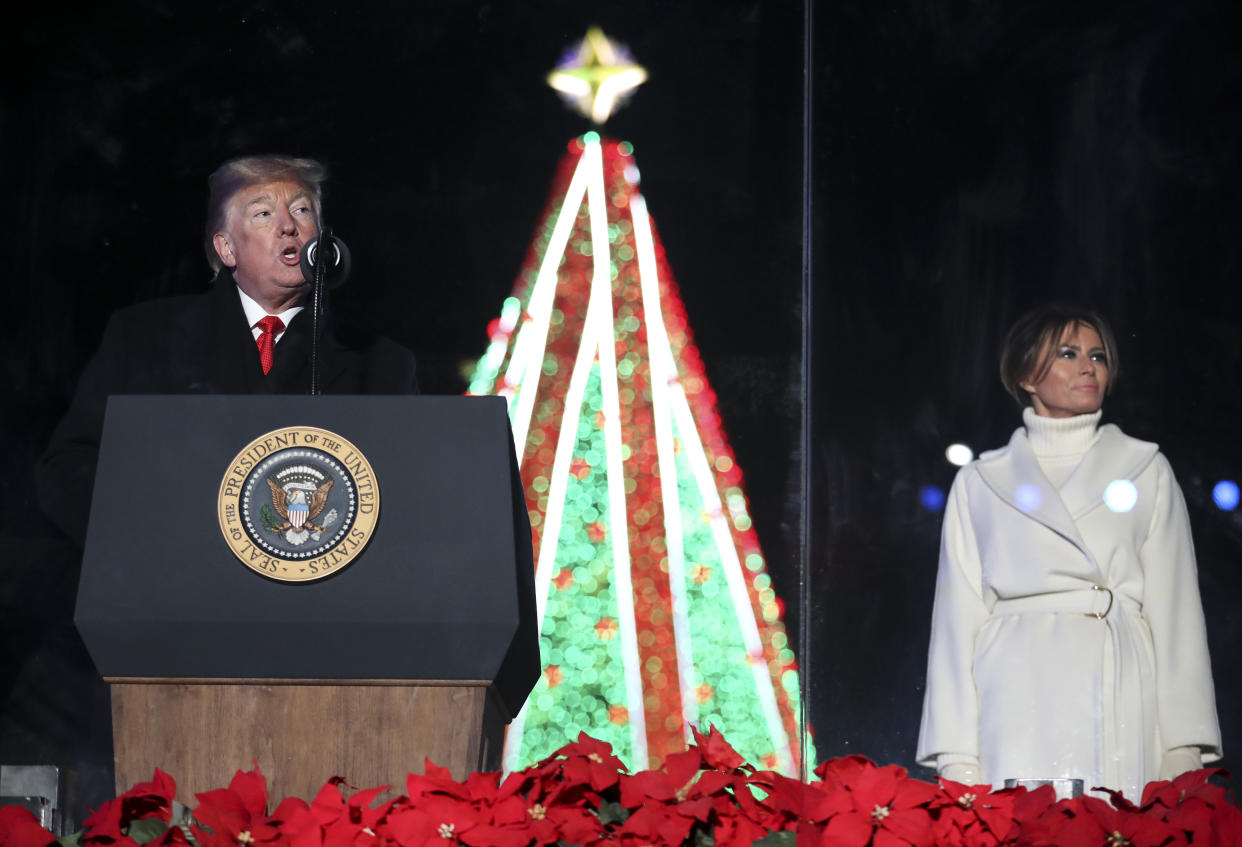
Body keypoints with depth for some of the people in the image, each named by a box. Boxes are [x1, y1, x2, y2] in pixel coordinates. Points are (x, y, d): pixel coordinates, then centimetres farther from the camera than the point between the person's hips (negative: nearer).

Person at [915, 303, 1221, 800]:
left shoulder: (1145, 470, 14)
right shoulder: (979, 483, 14)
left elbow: (1174, 608, 9)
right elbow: (959, 619, 11)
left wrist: (1183, 748, -1)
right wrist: (956, 758, 1)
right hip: (1018, 707, 0)